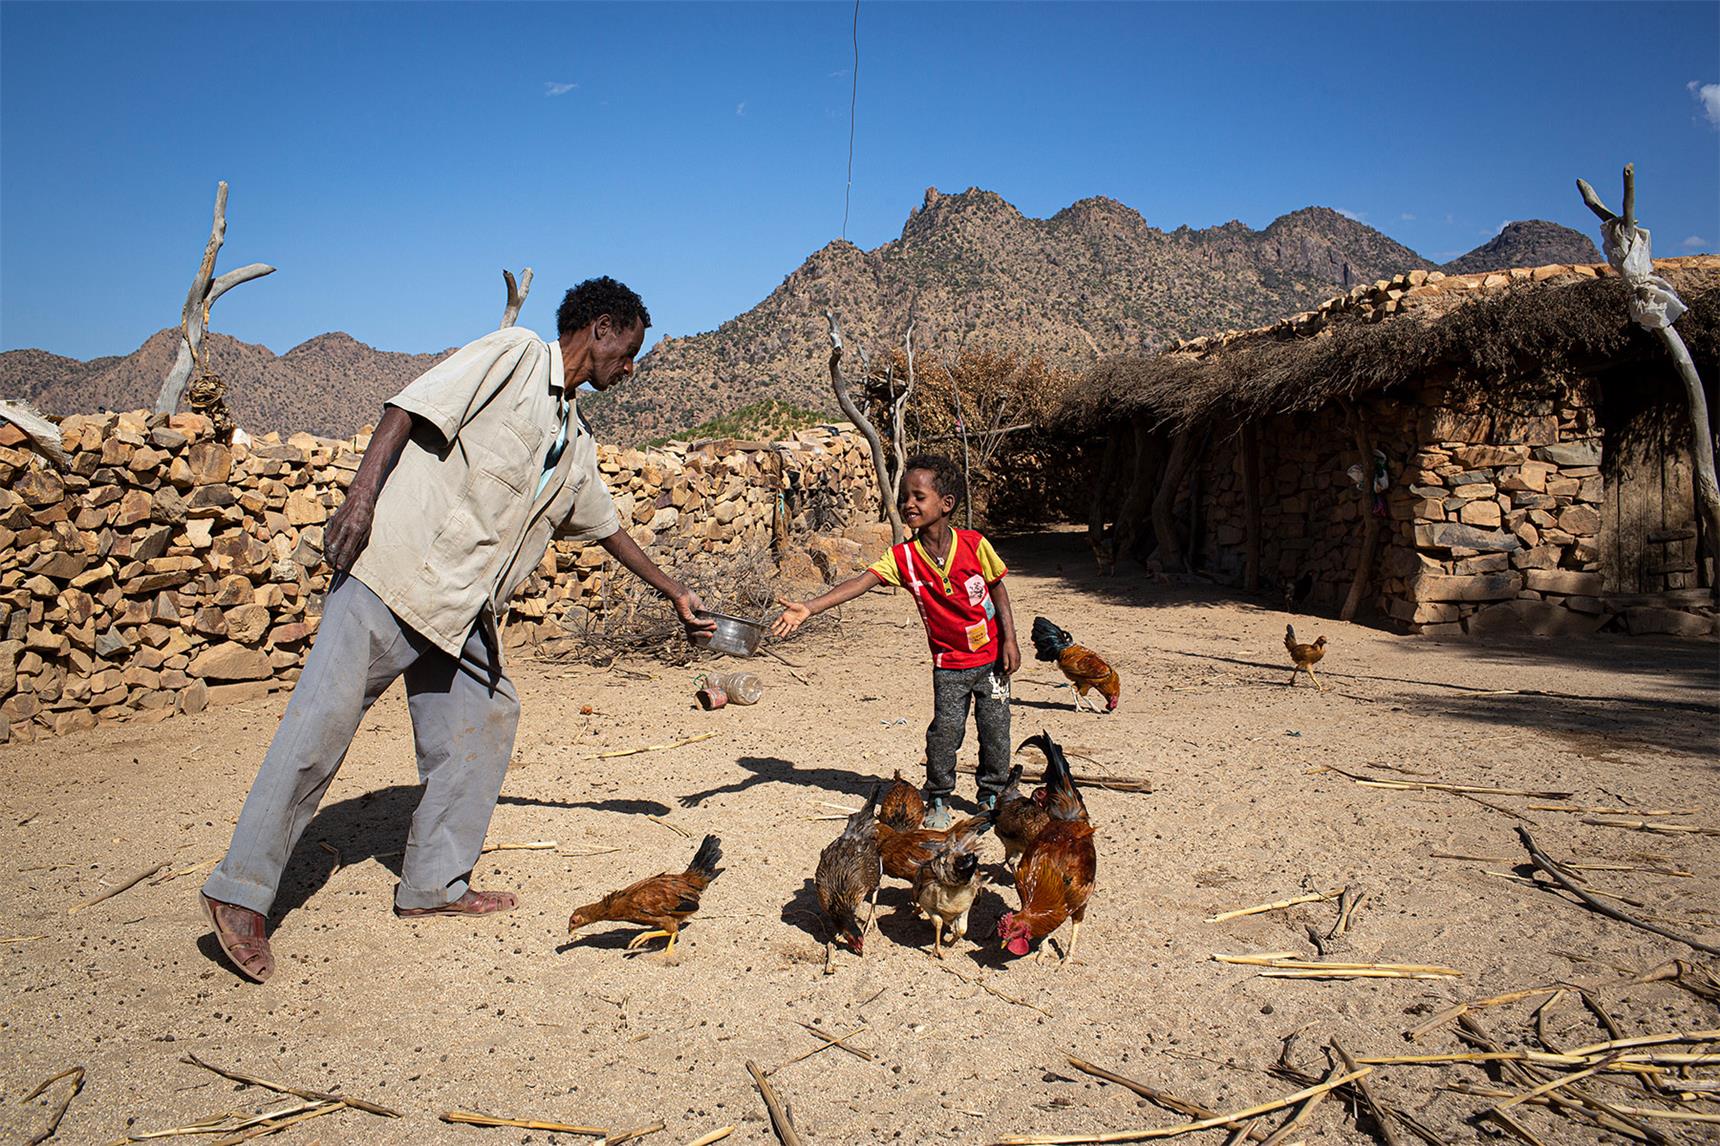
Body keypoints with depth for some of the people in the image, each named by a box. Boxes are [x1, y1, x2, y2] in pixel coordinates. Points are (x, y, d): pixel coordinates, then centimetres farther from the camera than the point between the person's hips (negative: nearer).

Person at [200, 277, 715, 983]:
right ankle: (241, 892, -1)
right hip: (395, 569, -9)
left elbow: (605, 525, 32)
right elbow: (412, 407, -9)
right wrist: (360, 496, -21)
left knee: (487, 718, 8)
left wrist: (673, 594, 38)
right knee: (322, 724, -10)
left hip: (460, 609, 9)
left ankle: (432, 885, 18)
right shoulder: (514, 353, 0)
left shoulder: (574, 441, 22)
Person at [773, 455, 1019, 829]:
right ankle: (938, 800, 18)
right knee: (945, 731, -3)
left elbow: (998, 590, -2)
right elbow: (859, 583, -24)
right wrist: (808, 608, -36)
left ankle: (993, 794, 29)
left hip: (991, 658, 0)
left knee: (995, 729, 8)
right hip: (949, 663, 0)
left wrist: (1010, 641, -4)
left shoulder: (974, 544, -15)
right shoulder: (903, 557, -14)